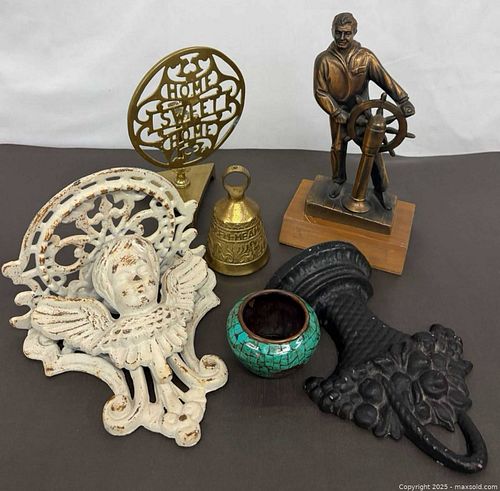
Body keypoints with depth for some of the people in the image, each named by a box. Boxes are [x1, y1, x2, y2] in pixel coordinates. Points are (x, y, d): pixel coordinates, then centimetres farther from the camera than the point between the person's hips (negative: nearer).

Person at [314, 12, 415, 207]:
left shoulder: (365, 56, -14)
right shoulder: (324, 60, -15)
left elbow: (385, 79, -14)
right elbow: (320, 92, -12)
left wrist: (403, 100, -23)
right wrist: (337, 113, -20)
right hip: (338, 113, 0)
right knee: (338, 148, 16)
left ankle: (380, 189, 16)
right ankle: (338, 180, 41)